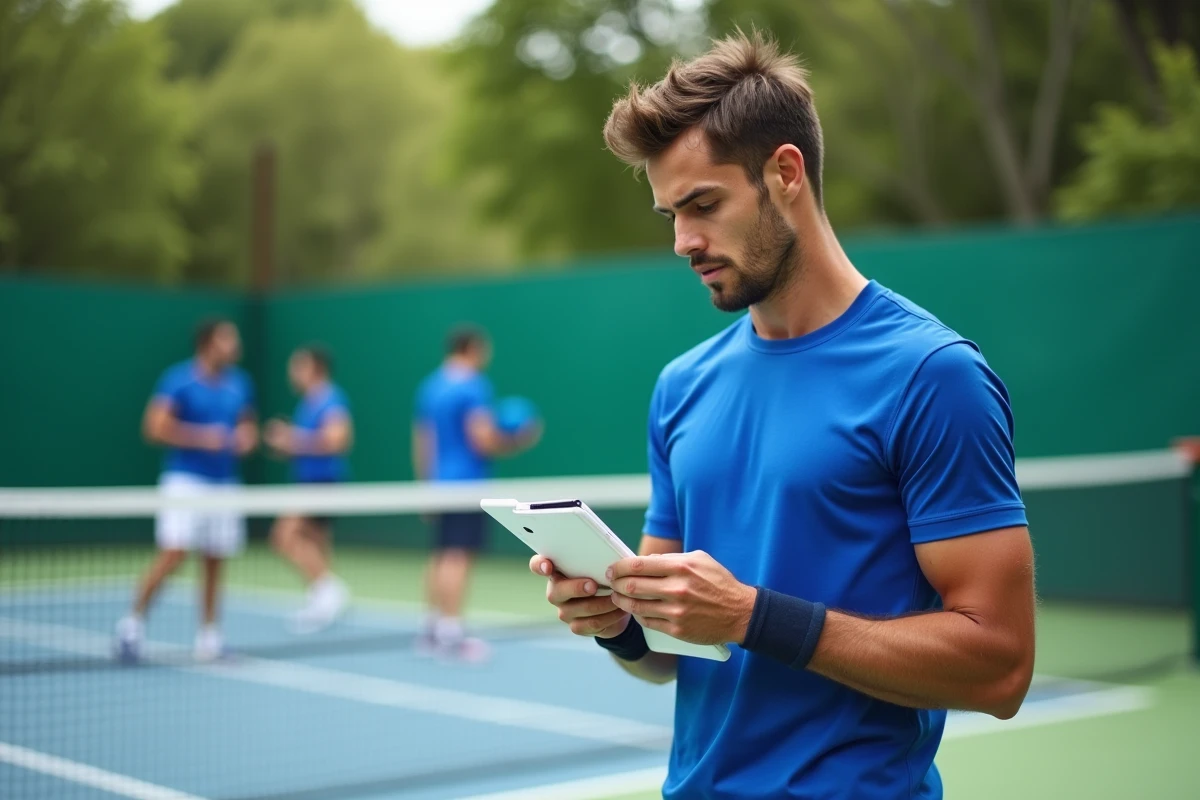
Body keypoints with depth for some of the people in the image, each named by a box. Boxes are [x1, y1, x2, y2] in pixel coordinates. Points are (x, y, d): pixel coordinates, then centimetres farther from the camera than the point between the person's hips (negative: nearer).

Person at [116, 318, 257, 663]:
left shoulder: (239, 384, 9)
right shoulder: (179, 380, -8)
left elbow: (247, 424, 22)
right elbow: (155, 427, -12)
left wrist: (247, 437, -1)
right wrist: (202, 437, -18)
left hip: (224, 484, 5)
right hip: (185, 481, -5)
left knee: (215, 560, 6)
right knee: (174, 553, -14)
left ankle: (208, 631, 16)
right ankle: (134, 620, 2)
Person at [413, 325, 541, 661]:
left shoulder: (430, 387, 15)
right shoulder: (473, 386, -11)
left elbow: (421, 443, 18)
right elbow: (483, 439, -19)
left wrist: (426, 485, 23)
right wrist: (516, 441, -3)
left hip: (440, 482, 9)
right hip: (467, 483, -9)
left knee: (441, 555, 11)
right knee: (459, 557, -10)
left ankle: (432, 629, 12)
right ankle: (450, 633, -12)